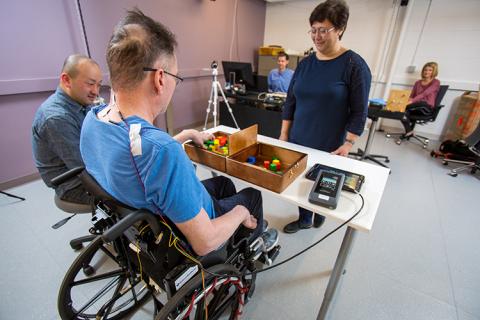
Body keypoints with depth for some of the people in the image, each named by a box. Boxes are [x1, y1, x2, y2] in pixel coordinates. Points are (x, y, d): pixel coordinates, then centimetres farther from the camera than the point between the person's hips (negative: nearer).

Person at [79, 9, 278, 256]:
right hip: (186, 242, -6)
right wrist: (240, 213, -15)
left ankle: (241, 240, 52)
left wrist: (186, 135, 7)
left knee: (222, 182, 27)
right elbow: (204, 243, -34)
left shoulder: (92, 119, -14)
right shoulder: (161, 150, -43)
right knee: (252, 195, 18)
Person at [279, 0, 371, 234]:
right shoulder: (305, 63, 5)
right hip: (298, 142, 5)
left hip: (329, 146, -4)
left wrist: (347, 144, -14)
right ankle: (304, 219, 38)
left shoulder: (354, 65, -9)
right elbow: (290, 101, 7)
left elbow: (359, 111, -9)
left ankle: (320, 213, 45)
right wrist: (283, 135, 5)